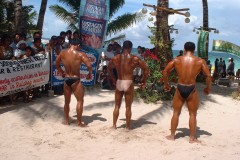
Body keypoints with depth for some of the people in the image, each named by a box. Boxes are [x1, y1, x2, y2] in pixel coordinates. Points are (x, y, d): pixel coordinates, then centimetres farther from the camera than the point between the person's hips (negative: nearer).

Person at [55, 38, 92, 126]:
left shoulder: (62, 53, 2)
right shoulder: (80, 54, -12)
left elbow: (56, 64, 14)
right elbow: (89, 65, -20)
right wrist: (90, 74, -3)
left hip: (66, 79, 5)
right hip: (75, 80, -5)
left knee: (67, 101, 18)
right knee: (80, 101, 5)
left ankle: (66, 120, 28)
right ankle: (79, 122, 6)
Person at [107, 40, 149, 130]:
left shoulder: (116, 58, 3)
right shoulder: (134, 59, -5)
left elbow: (109, 68, 18)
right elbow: (146, 69, -1)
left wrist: (113, 79, 25)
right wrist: (144, 81, 9)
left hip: (119, 83, 2)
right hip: (129, 83, -2)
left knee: (117, 106, 16)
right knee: (128, 107, 9)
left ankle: (114, 125, 22)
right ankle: (127, 126, 19)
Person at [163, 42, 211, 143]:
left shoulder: (177, 60, 1)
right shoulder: (200, 61, -2)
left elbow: (165, 71, 2)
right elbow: (208, 76, -3)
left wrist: (166, 84, 14)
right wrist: (208, 87, 12)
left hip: (180, 89, 2)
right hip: (191, 90, -1)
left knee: (176, 113, 15)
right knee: (192, 115, 12)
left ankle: (172, 136, 23)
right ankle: (192, 138, 19)